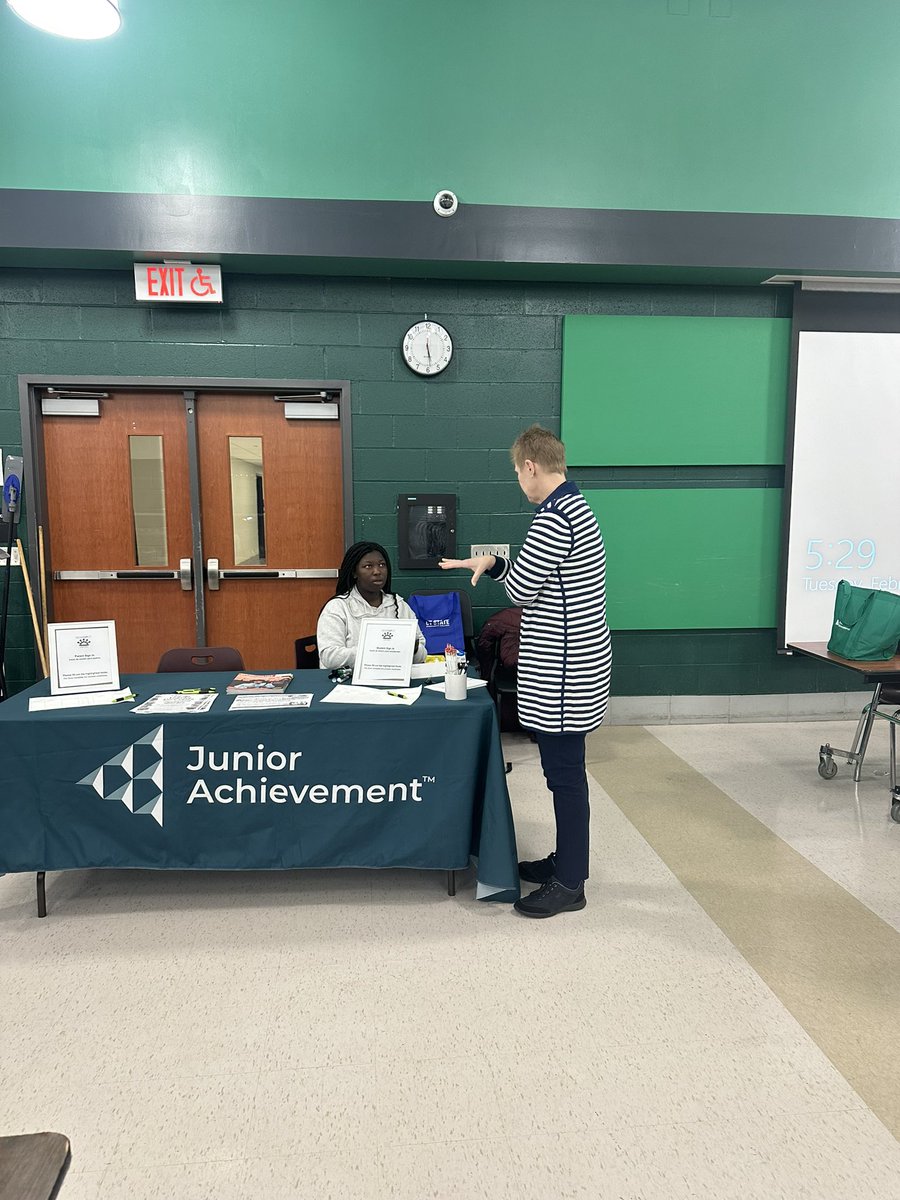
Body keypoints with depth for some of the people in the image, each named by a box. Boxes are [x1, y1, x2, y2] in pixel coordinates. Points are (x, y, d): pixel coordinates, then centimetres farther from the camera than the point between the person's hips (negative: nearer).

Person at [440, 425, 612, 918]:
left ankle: (569, 883, 14)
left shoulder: (553, 518, -21)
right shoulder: (575, 505, 13)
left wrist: (491, 563, 4)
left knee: (565, 772, 1)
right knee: (562, 769, 19)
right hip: (570, 664, 11)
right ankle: (565, 859, 33)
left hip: (563, 671, -11)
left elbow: (519, 589, -15)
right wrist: (488, 564, 15)